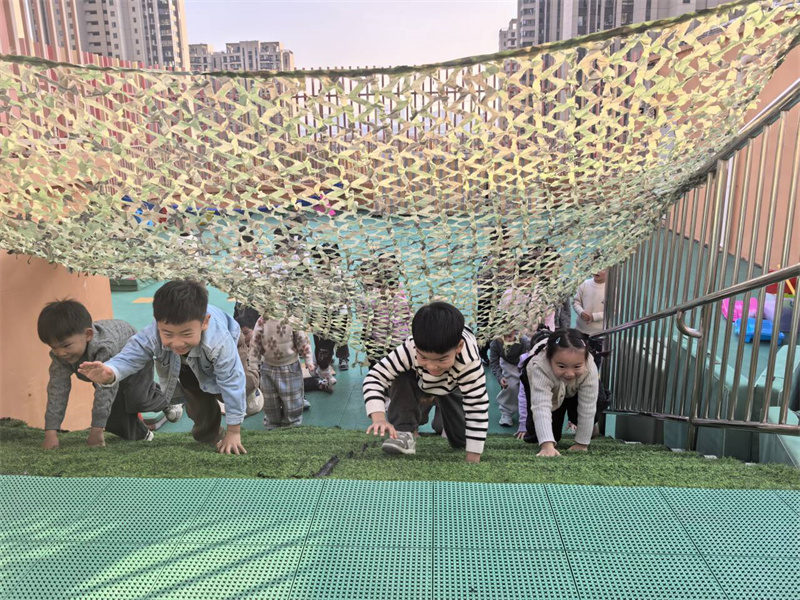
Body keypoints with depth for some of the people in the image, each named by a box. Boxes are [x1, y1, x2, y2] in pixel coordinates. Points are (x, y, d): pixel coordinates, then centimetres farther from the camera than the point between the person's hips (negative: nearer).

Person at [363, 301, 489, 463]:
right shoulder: (410, 349, -44)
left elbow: (478, 410, -42)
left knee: (462, 440, -3)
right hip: (420, 383, -1)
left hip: (451, 388, 1)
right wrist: (379, 418, -56)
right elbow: (375, 377, -40)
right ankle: (405, 431, -19)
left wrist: (472, 461, -40)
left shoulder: (469, 362, -47)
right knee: (401, 377, -33)